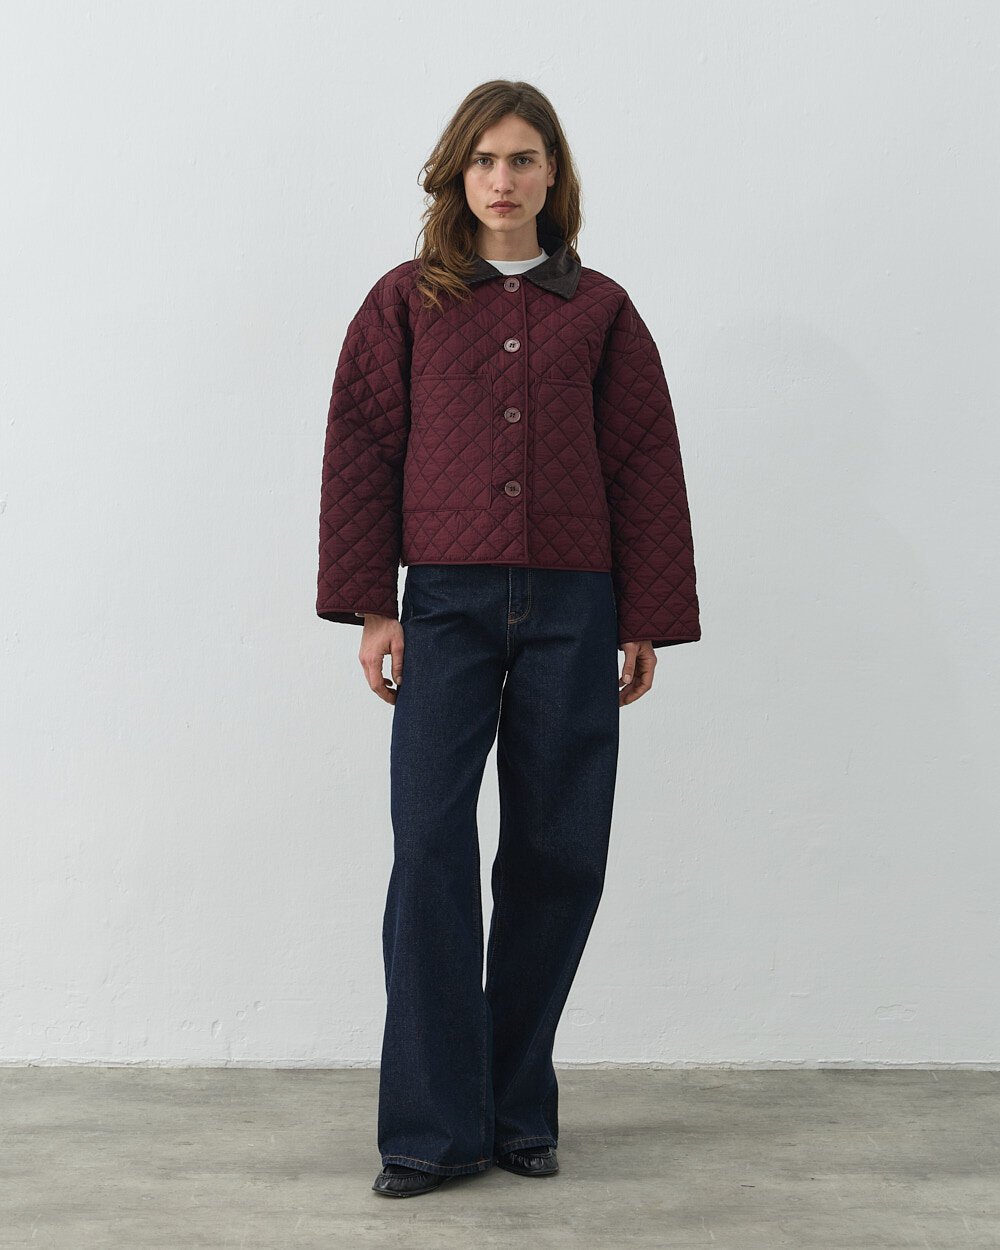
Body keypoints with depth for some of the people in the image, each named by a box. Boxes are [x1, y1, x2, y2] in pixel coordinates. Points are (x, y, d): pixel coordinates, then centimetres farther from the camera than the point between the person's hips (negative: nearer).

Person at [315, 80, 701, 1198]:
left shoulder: (599, 309, 11)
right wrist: (370, 607, -2)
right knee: (431, 852, -7)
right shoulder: (406, 301, 10)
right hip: (447, 604, -1)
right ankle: (433, 1127, 1)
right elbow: (361, 453, 6)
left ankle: (519, 1108, 17)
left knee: (558, 855, 2)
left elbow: (646, 465, 10)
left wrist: (647, 622, 5)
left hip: (570, 609, 1)